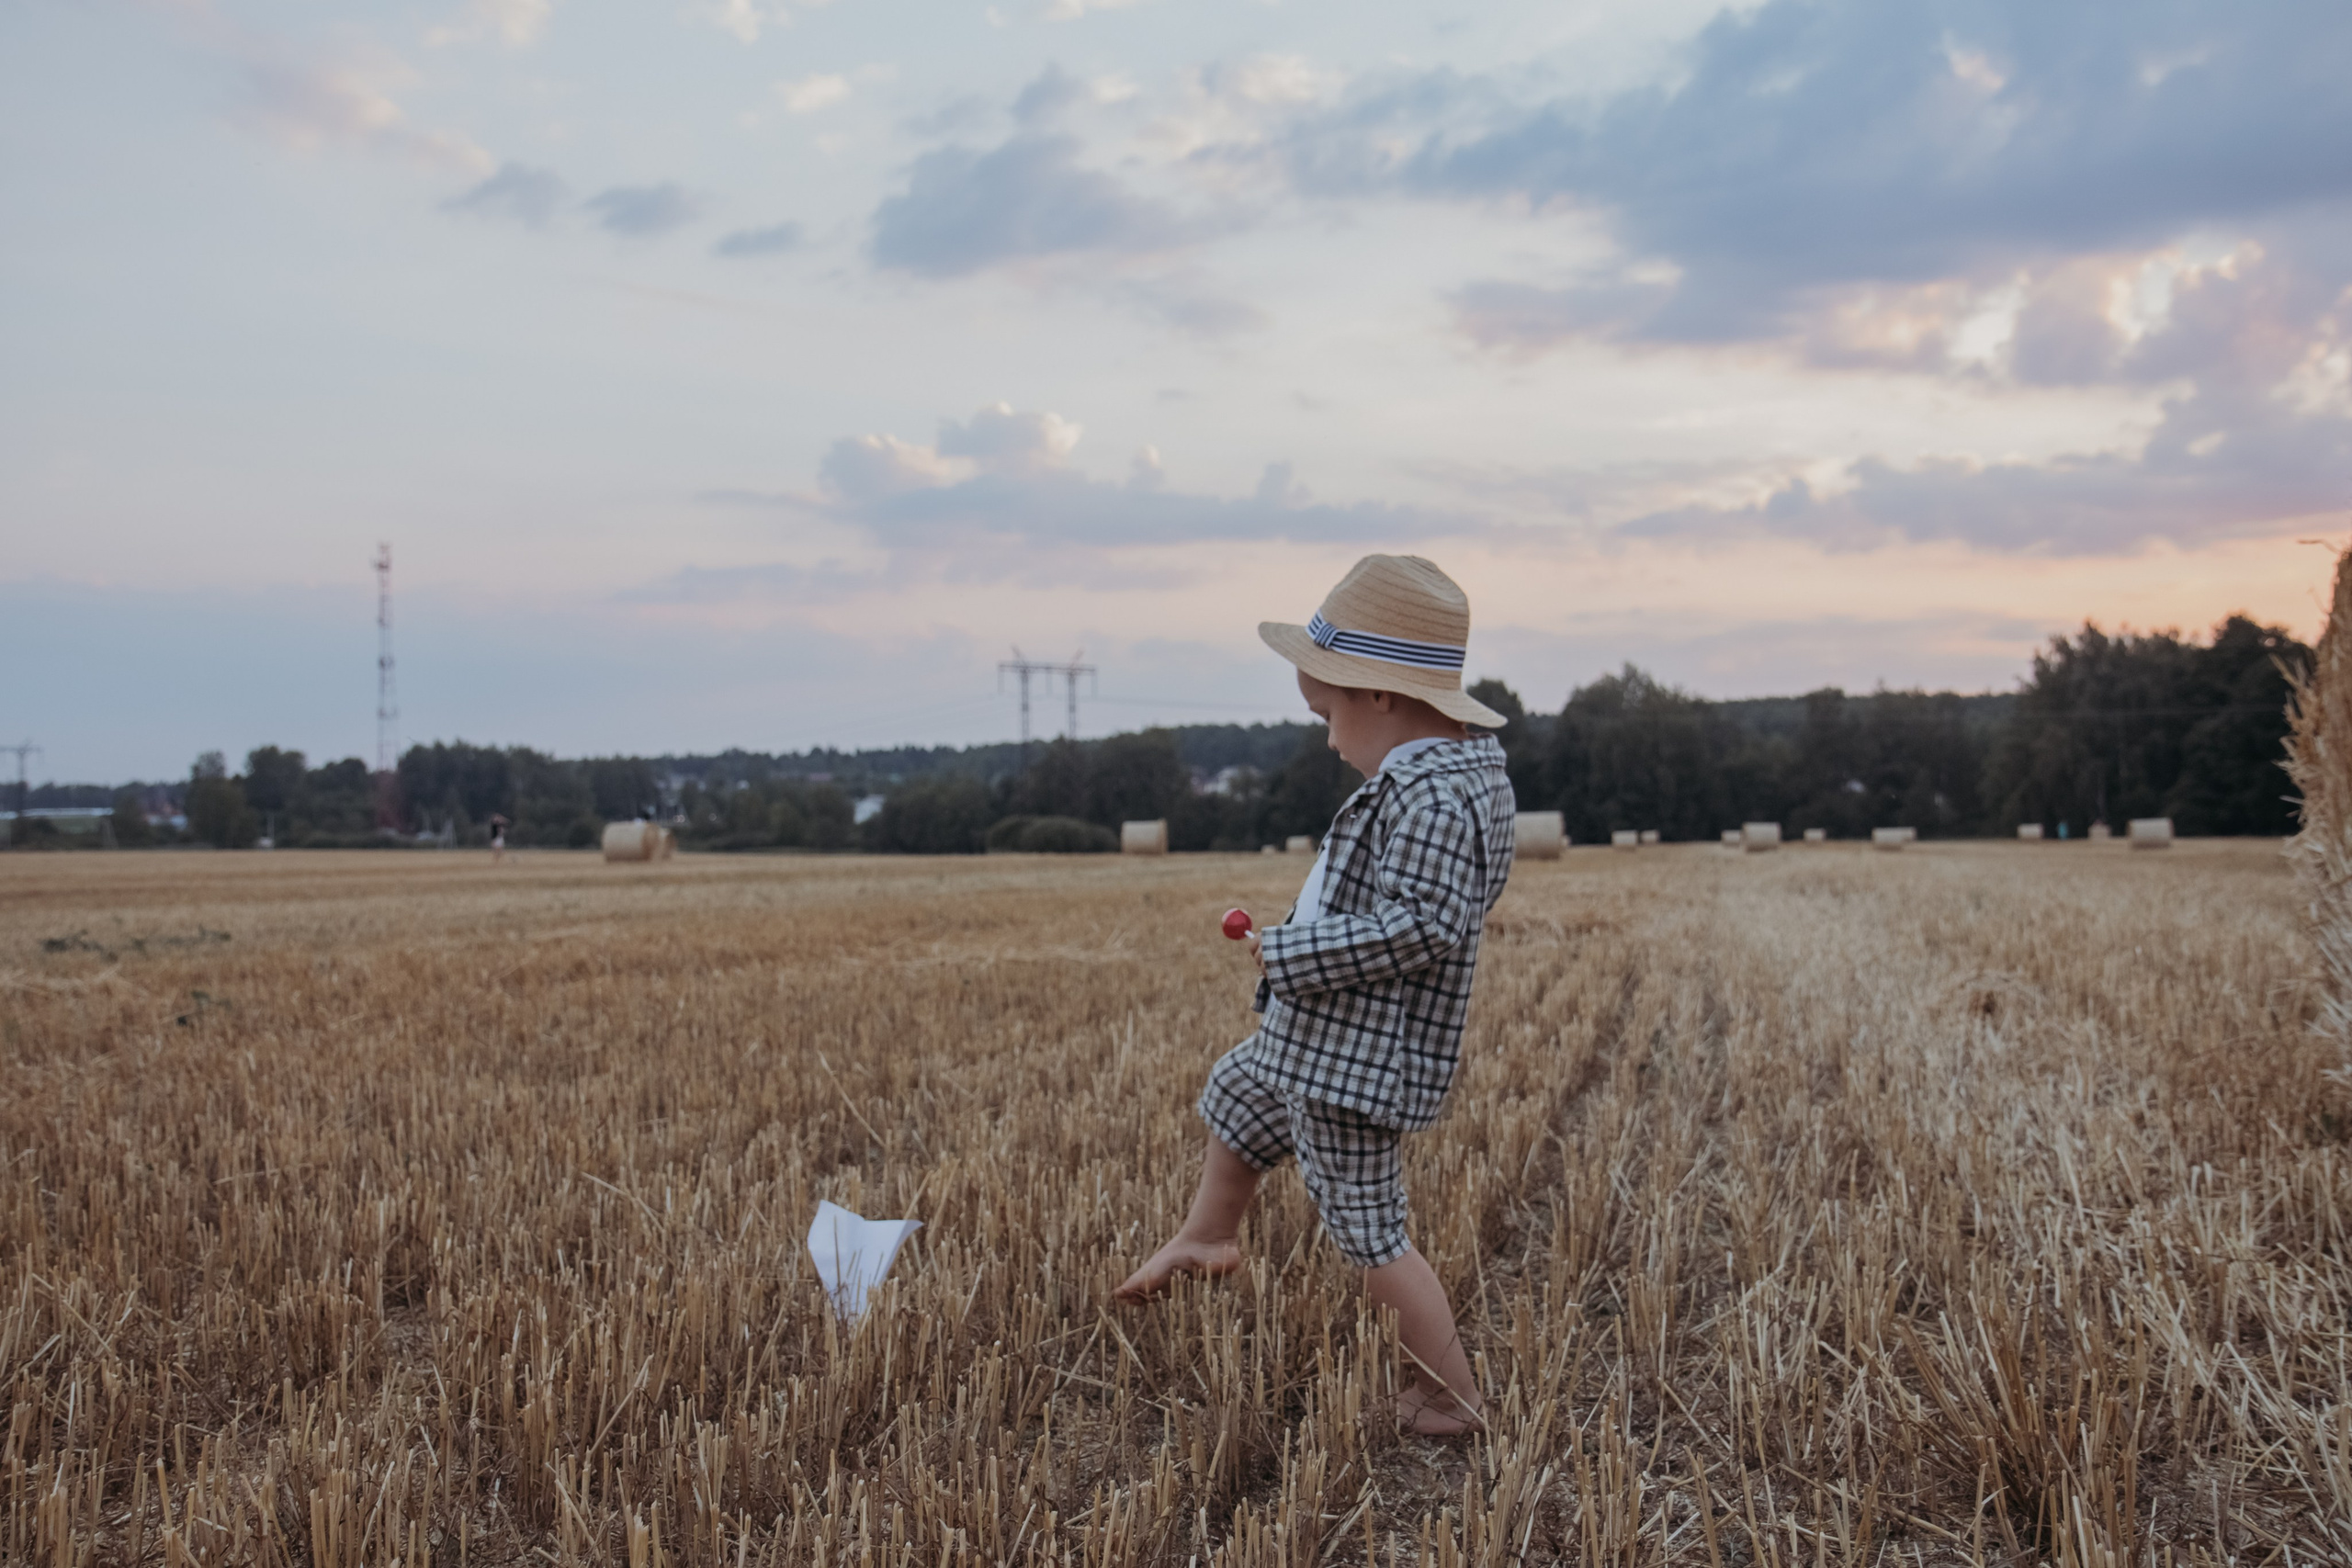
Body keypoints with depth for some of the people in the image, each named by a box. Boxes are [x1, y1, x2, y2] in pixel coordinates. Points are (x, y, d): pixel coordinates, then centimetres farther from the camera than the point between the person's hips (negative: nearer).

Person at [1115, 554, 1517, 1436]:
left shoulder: (1431, 794, -27)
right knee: (1235, 1099, 33)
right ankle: (1208, 1239, 56)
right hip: (1318, 1039, 11)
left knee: (1367, 1232, -2)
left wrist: (1290, 952, -25)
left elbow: (1422, 926, -33)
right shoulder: (1456, 762, 6)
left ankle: (1453, 1400, 11)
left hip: (1360, 1059, -11)